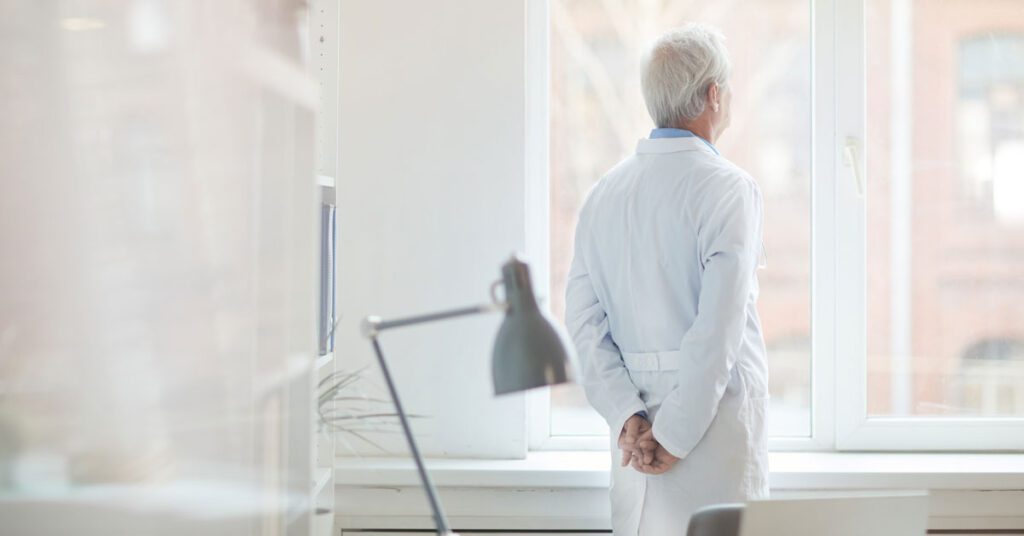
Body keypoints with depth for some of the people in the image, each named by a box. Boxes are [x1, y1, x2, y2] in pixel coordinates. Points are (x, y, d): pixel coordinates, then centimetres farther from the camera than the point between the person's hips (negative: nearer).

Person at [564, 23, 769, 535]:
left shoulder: (605, 190, 7)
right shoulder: (728, 188, -11)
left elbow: (582, 315, 2)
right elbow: (719, 325, -19)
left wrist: (628, 416, -3)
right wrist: (676, 435, -14)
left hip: (637, 424, 6)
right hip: (714, 410, -6)